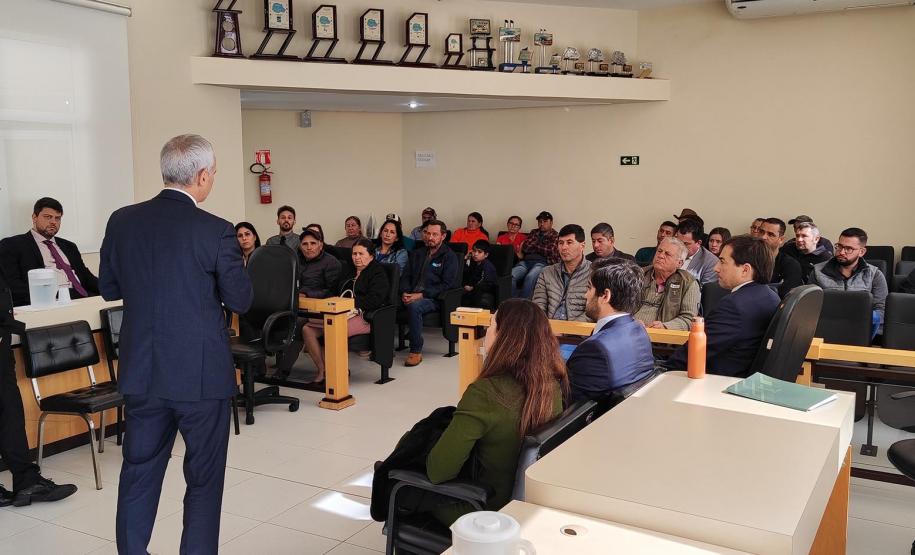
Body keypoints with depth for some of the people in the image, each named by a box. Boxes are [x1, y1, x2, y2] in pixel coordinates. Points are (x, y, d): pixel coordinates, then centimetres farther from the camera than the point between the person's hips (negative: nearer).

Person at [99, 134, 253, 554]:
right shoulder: (215, 231, -15)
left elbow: (108, 288, 10)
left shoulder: (122, 221, -1)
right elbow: (241, 301, -6)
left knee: (139, 475, 17)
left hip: (141, 373, 5)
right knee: (204, 479, 11)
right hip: (201, 374, -4)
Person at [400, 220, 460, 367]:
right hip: (412, 295, 5)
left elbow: (447, 285, -7)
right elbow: (406, 276, 19)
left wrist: (422, 295, -17)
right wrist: (404, 292, -4)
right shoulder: (417, 254, 23)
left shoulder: (449, 257, 3)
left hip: (434, 298, -5)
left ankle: (416, 351, -27)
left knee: (414, 306, -37)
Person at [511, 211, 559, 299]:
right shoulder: (534, 232, 27)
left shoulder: (555, 236, 13)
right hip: (526, 261, 4)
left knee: (530, 277, -37)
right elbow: (524, 248, 13)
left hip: (542, 263, -4)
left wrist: (534, 246, 11)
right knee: (511, 276, -27)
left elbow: (550, 251, -2)